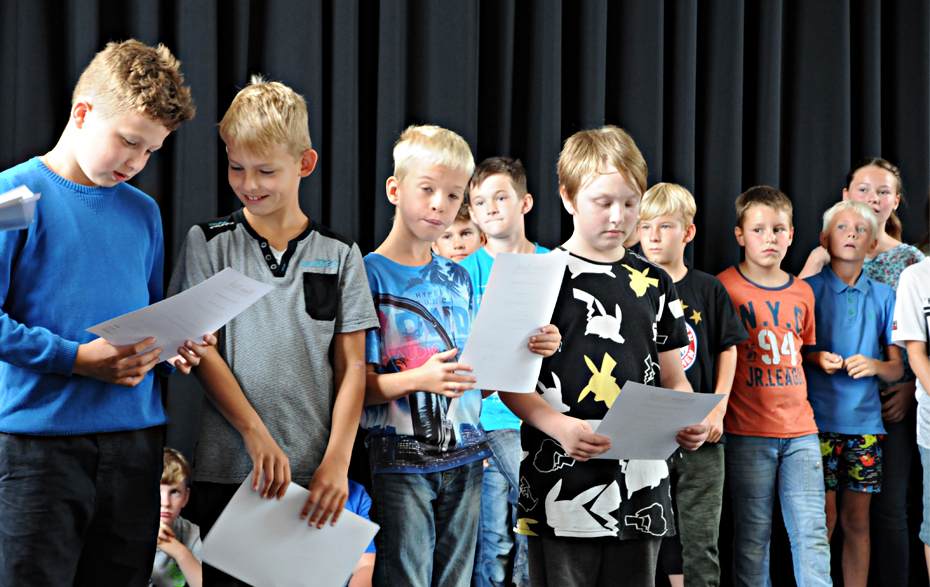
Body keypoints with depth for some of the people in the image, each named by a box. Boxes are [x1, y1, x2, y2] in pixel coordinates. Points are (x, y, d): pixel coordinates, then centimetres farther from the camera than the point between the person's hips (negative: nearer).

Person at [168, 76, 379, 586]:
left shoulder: (339, 254, 8)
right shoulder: (208, 243, 6)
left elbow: (352, 366, 5)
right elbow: (203, 349, -1)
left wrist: (337, 461, -8)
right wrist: (257, 436, -13)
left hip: (315, 474, 1)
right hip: (228, 469, 0)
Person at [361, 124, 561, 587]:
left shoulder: (458, 279, 13)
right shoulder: (368, 275, -6)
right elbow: (358, 386, -11)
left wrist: (525, 350, 0)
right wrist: (418, 380, -26)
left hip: (464, 454, 6)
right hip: (399, 461, -6)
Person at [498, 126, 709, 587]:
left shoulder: (654, 284, 13)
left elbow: (674, 379, 17)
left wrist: (689, 422, -4)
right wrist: (558, 426, -21)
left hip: (640, 488, 4)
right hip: (562, 489, -4)